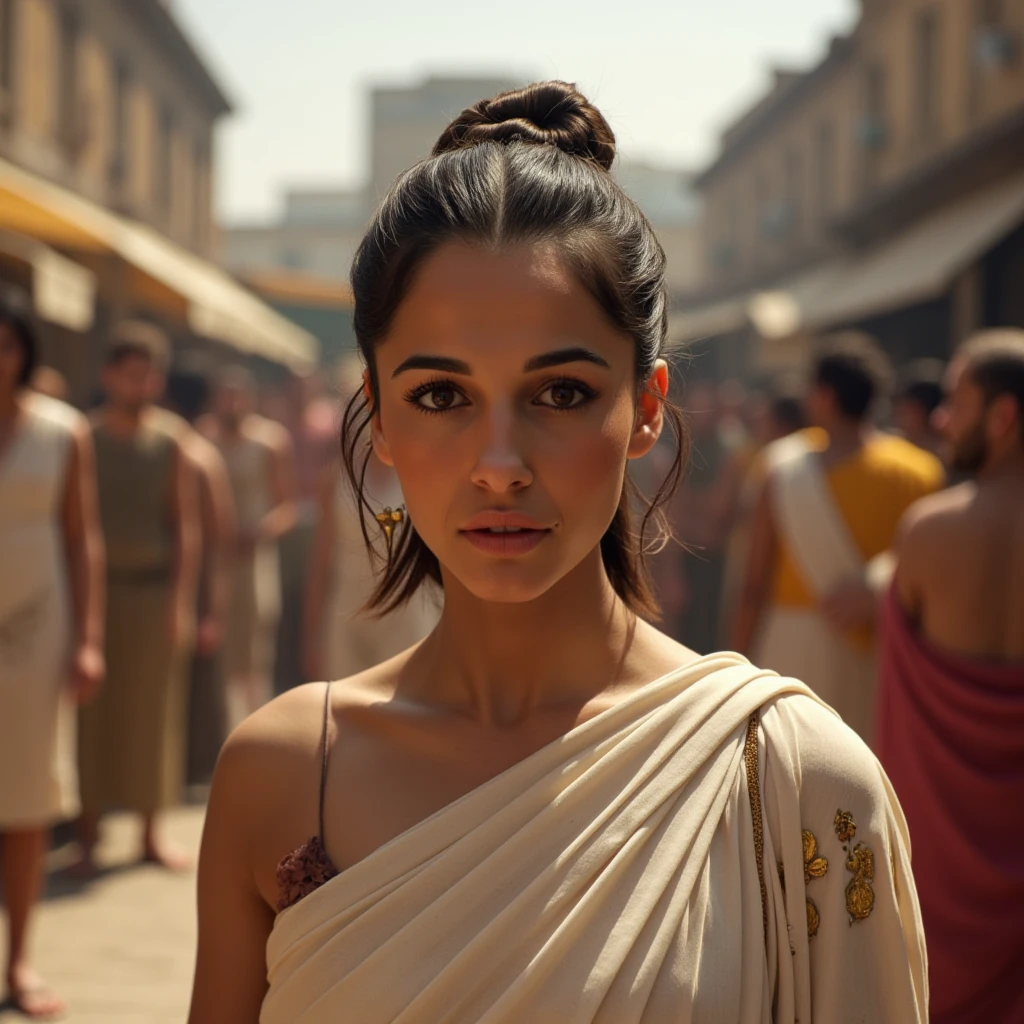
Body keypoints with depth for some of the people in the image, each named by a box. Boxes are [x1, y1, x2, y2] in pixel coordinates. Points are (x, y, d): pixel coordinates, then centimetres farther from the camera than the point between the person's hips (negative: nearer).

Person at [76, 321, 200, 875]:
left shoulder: (170, 442, 6)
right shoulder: (84, 438, 2)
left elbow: (187, 525, 5)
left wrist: (182, 600, -2)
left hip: (154, 586, 1)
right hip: (98, 586, -1)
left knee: (153, 708, 4)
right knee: (94, 710, -2)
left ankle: (151, 829, 14)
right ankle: (89, 833, 5)